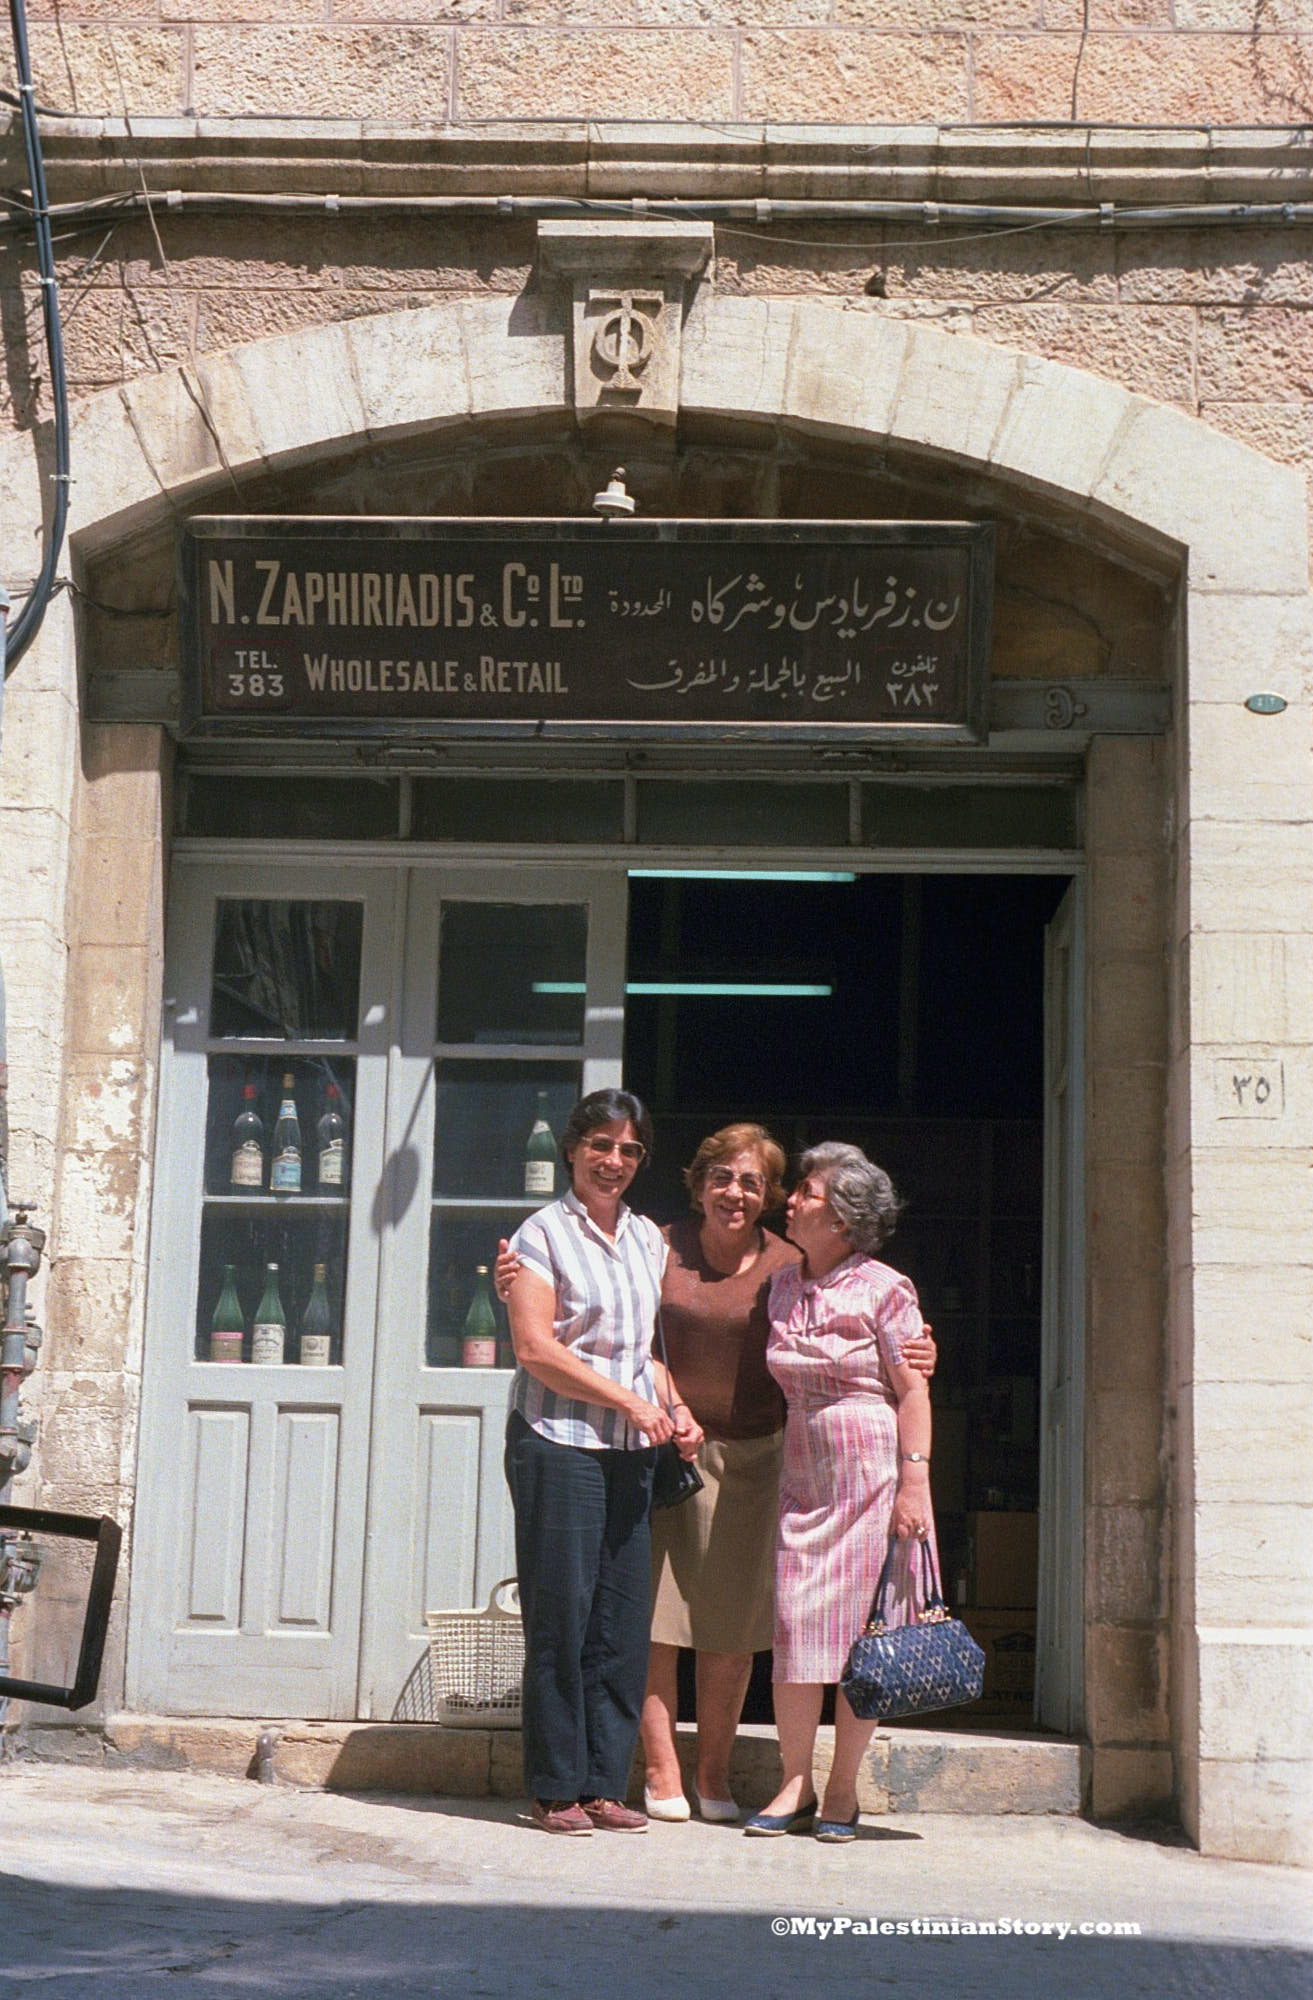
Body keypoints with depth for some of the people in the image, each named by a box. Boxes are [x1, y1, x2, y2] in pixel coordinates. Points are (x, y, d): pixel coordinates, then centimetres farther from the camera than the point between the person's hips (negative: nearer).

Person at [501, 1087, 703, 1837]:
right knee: (562, 1618, -3)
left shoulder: (647, 1238, 15)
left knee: (623, 1622, 4)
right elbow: (536, 1349, -11)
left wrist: (676, 1409, 4)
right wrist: (630, 1402, -11)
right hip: (561, 1444, -6)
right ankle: (557, 1789, 6)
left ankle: (605, 1784, 11)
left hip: (633, 1451, 6)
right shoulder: (544, 1233, -3)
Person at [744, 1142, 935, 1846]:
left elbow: (913, 1392, -8)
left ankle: (842, 1793, 11)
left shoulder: (884, 1289, -6)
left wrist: (914, 1482, -14)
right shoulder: (783, 1286, 10)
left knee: (862, 1629, 0)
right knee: (795, 1625, 0)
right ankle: (795, 1788, 10)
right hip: (803, 1470, 5)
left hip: (875, 1469, -5)